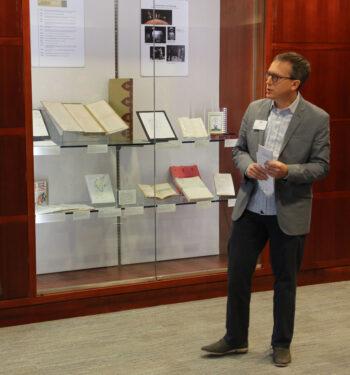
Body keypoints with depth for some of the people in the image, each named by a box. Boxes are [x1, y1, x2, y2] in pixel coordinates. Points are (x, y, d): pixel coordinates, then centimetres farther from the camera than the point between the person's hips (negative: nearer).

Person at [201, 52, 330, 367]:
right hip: (250, 208, 4)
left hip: (289, 213, -4)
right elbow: (239, 149, 11)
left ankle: (282, 344, 27)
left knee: (285, 280, 10)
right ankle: (235, 339, 26)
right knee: (237, 273, 8)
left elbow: (321, 166, -8)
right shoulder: (255, 109, 3)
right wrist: (248, 166, -12)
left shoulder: (317, 119, -9)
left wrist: (287, 171, -24)